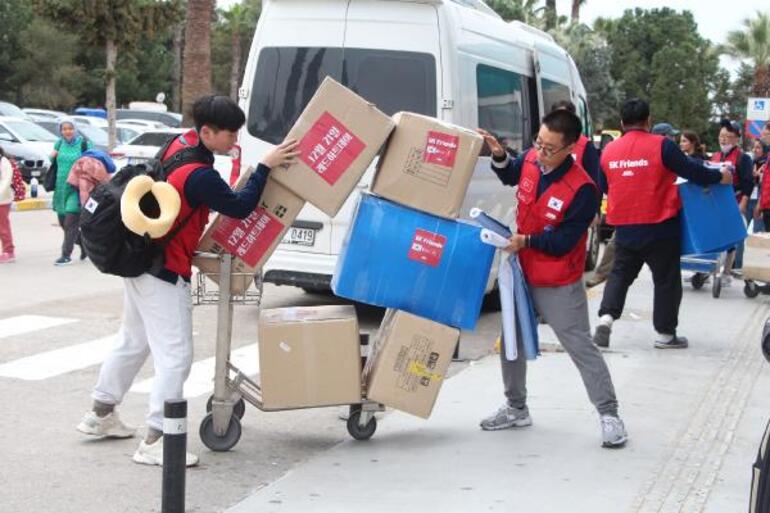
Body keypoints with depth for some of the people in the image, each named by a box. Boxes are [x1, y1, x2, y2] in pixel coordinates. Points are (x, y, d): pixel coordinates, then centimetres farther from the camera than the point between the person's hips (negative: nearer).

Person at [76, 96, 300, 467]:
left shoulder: (182, 143, 2)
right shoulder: (199, 176, -26)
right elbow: (240, 207, -20)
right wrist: (265, 166, -16)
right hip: (165, 272, -10)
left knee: (133, 342, 23)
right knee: (175, 355, -7)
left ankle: (100, 414, 36)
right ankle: (154, 441, -7)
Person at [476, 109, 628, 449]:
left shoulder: (582, 190, -25)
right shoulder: (531, 160, -6)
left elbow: (563, 242, -22)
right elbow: (510, 176, 18)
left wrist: (526, 241, -27)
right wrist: (499, 155, 0)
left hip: (559, 286, -7)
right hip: (522, 273, 7)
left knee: (580, 347, -3)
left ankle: (609, 415, 8)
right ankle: (516, 408, 33)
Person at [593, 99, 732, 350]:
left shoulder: (609, 150, 3)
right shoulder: (661, 145, -12)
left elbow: (604, 186, 16)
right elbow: (691, 170, -11)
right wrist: (720, 176, 6)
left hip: (625, 227, 4)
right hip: (660, 227, -4)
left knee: (620, 273, 18)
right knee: (666, 280, 9)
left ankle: (606, 316, -3)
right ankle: (665, 334, 15)